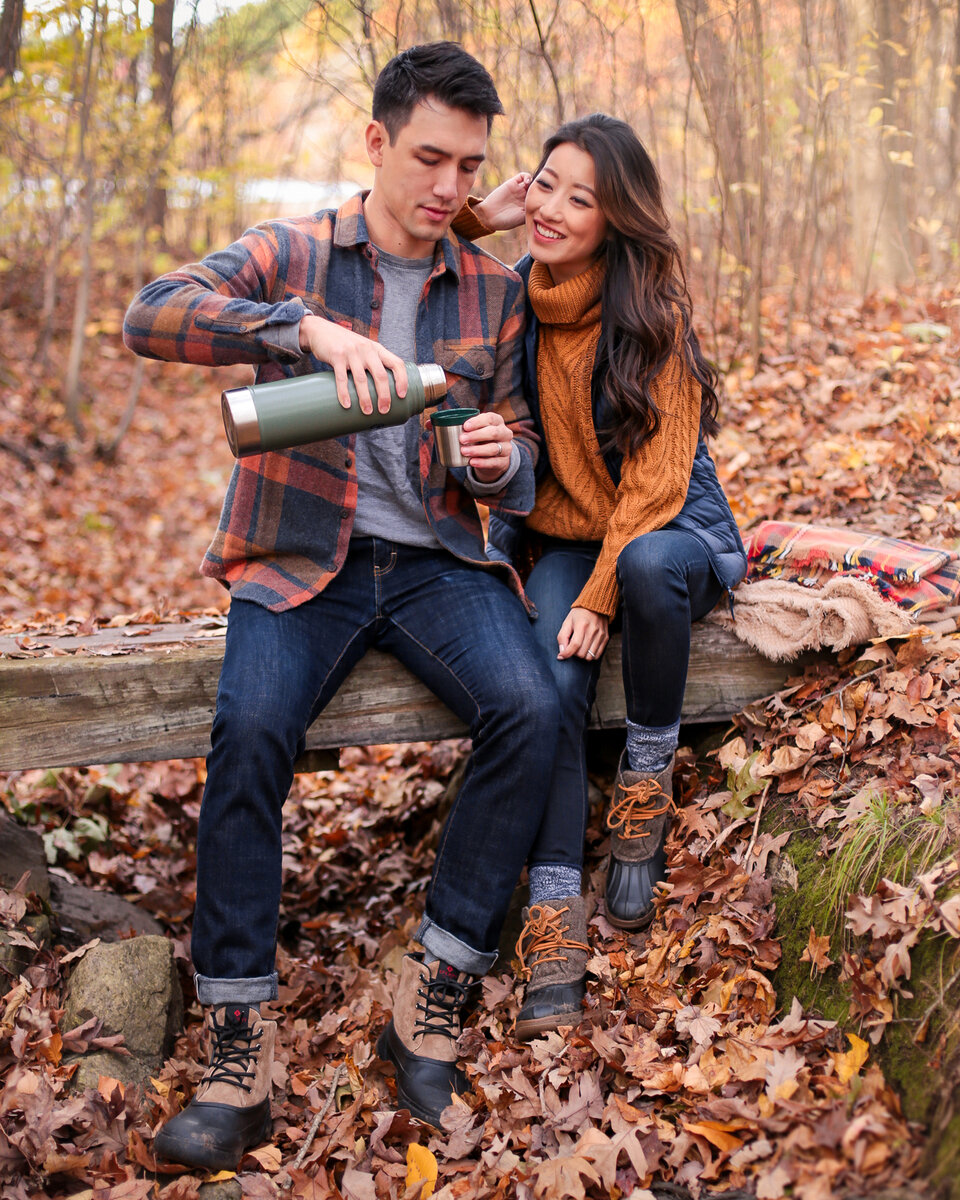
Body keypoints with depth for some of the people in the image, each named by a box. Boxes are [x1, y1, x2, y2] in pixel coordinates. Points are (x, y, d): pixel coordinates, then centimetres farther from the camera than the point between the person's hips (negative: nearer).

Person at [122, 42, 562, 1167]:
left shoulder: (494, 288, 12)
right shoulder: (290, 255, 3)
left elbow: (518, 459, 15)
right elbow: (149, 316, -15)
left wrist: (503, 460, -11)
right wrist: (308, 326, -28)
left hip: (435, 559, 2)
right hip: (299, 559, -2)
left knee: (529, 710, -25)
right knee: (249, 731, -29)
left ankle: (431, 1005, -14)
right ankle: (239, 1057, -20)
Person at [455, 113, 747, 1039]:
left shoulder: (652, 311, -13)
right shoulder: (511, 296, -1)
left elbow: (655, 474, -15)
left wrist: (601, 594, -23)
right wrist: (473, 221, -7)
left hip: (668, 535, -2)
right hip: (561, 539, 3)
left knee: (649, 565, -39)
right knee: (550, 685, -27)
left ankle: (647, 784, -17)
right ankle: (553, 913, -24)